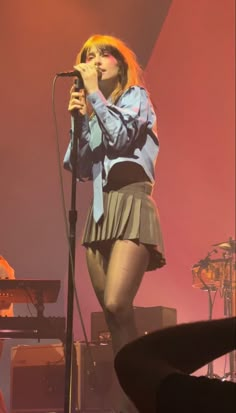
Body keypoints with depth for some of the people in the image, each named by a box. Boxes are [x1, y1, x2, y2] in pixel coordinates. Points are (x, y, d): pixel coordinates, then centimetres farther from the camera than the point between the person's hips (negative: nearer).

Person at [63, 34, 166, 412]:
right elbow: (79, 169, 14)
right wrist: (77, 119, 5)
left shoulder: (136, 96, 7)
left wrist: (93, 91, -5)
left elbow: (120, 135, -12)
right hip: (99, 213, 7)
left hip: (131, 205, -7)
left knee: (116, 304, -22)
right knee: (112, 314, 1)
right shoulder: (92, 112, 21)